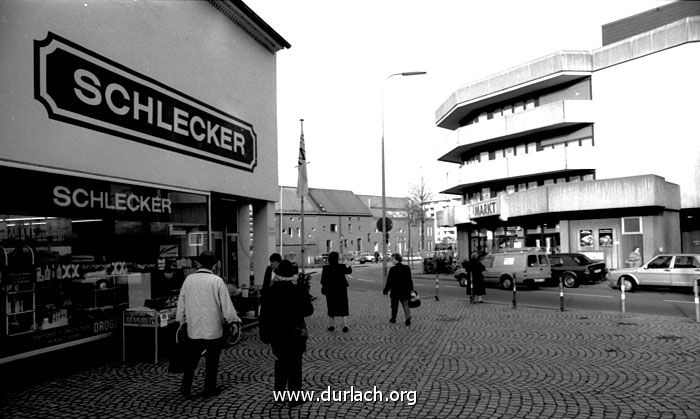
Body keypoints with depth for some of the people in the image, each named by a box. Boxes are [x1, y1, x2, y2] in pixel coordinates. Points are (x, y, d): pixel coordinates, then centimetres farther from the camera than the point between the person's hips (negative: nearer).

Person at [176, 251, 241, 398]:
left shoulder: (189, 279, -3)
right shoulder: (216, 281, -13)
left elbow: (181, 303, 6)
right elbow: (226, 305, -12)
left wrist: (181, 320, 20)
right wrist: (234, 319, 4)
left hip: (194, 328, 3)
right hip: (213, 328, -3)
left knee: (191, 358, 17)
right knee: (212, 360, 12)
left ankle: (185, 389, 19)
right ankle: (209, 388, 21)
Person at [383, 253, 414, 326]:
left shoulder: (392, 269, -15)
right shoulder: (407, 268, -1)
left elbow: (389, 281, -12)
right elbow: (410, 280, 5)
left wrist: (386, 290, -2)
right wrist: (411, 289, 14)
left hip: (395, 291, -3)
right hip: (405, 291, 3)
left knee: (394, 306, 13)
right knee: (405, 305, 7)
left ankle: (393, 319, 27)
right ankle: (408, 319, -10)